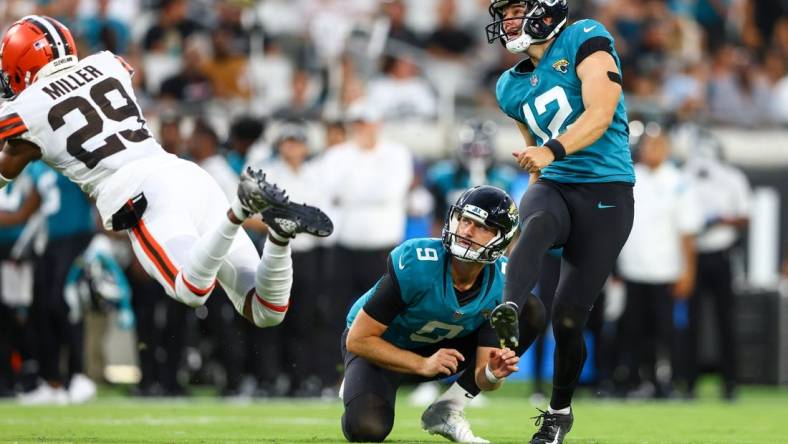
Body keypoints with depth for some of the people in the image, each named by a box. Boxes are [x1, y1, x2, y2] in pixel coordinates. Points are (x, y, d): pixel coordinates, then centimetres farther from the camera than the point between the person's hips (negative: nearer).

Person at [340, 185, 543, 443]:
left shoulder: (502, 284, -20)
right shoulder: (416, 264, -32)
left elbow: (481, 376, -17)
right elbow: (358, 340, -27)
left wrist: (492, 374, -41)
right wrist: (423, 365, -36)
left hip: (440, 349, 4)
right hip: (381, 348, -4)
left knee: (532, 311, -14)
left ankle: (447, 410, -8)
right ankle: (359, 385, 8)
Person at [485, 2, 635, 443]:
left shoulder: (585, 40, -5)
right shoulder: (513, 87, 16)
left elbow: (600, 114, -18)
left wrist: (551, 151, -32)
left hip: (606, 195, -4)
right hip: (554, 188, 4)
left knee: (569, 317, -6)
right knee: (537, 225, -36)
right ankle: (511, 312, -61)